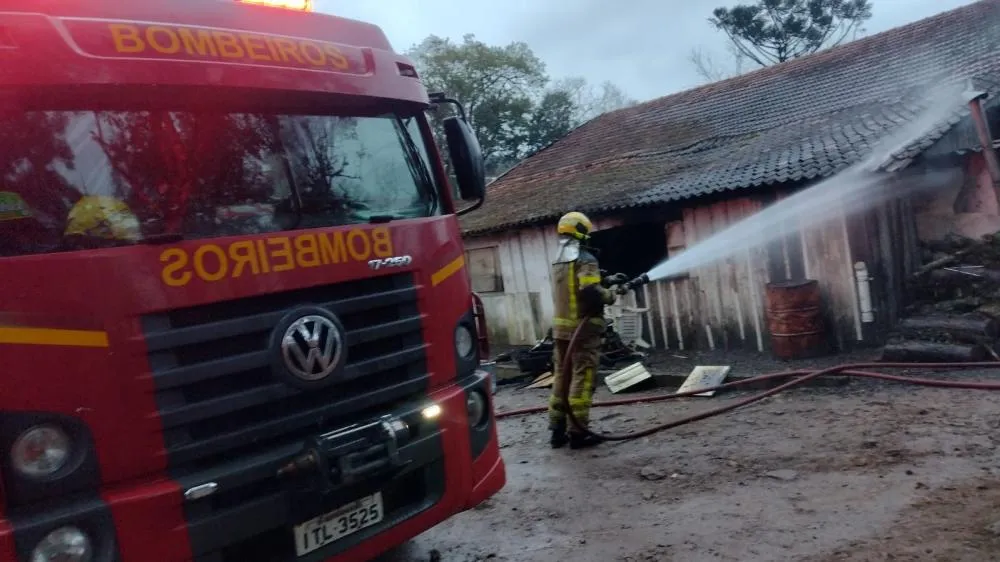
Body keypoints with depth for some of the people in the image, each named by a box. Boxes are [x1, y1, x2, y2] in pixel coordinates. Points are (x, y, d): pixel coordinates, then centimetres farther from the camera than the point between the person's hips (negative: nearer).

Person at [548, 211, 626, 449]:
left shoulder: (559, 261, 15)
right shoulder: (585, 259, -13)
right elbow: (590, 292, -24)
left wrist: (608, 280, 24)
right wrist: (609, 295, -6)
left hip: (561, 327, 8)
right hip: (582, 327, -8)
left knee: (561, 377, 12)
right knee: (582, 378, -3)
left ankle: (558, 430, 16)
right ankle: (577, 432, -1)